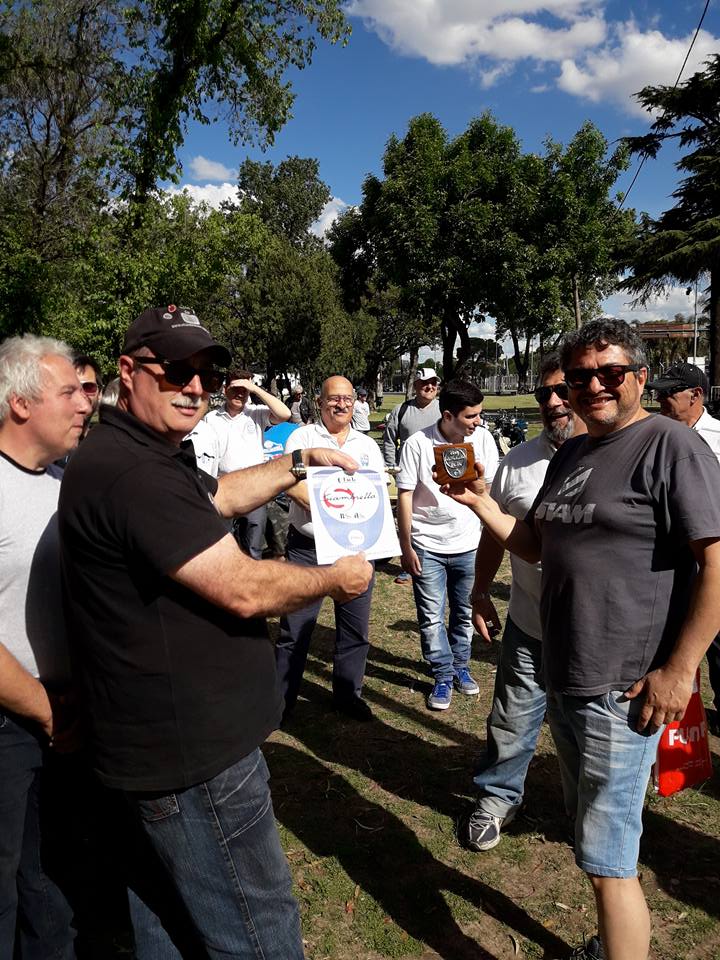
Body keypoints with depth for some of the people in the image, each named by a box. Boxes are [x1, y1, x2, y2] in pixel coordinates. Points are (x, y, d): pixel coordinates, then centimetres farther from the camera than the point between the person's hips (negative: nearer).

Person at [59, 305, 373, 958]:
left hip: (165, 746, 11)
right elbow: (244, 591, -26)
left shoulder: (148, 457, 9)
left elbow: (220, 495, 25)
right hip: (193, 757, -11)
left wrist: (301, 463, 20)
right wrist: (337, 578, -10)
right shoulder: (131, 471, -26)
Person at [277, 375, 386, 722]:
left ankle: (347, 693, 28)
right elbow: (292, 485, -12)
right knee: (295, 629, 3)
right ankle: (281, 700, 16)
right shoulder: (302, 437, 1)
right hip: (307, 547, -3)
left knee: (356, 628, 11)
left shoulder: (368, 445, 13)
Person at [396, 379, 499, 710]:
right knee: (431, 617, 6)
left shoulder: (482, 438, -7)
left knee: (465, 612, 16)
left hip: (468, 544, 3)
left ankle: (460, 667, 36)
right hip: (427, 546, -2)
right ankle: (443, 675, 23)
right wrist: (406, 547, -7)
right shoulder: (417, 443, -14)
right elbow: (405, 496, -8)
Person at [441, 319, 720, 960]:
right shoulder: (571, 454, 12)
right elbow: (536, 545, 17)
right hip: (563, 678, 8)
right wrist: (480, 503, 4)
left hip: (622, 691, -8)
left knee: (607, 859, 2)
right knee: (591, 832, 24)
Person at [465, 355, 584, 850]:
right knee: (512, 721, 15)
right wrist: (481, 592, 7)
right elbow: (495, 532, 8)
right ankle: (498, 797, 38)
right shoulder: (519, 461, -1)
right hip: (529, 624, 2)